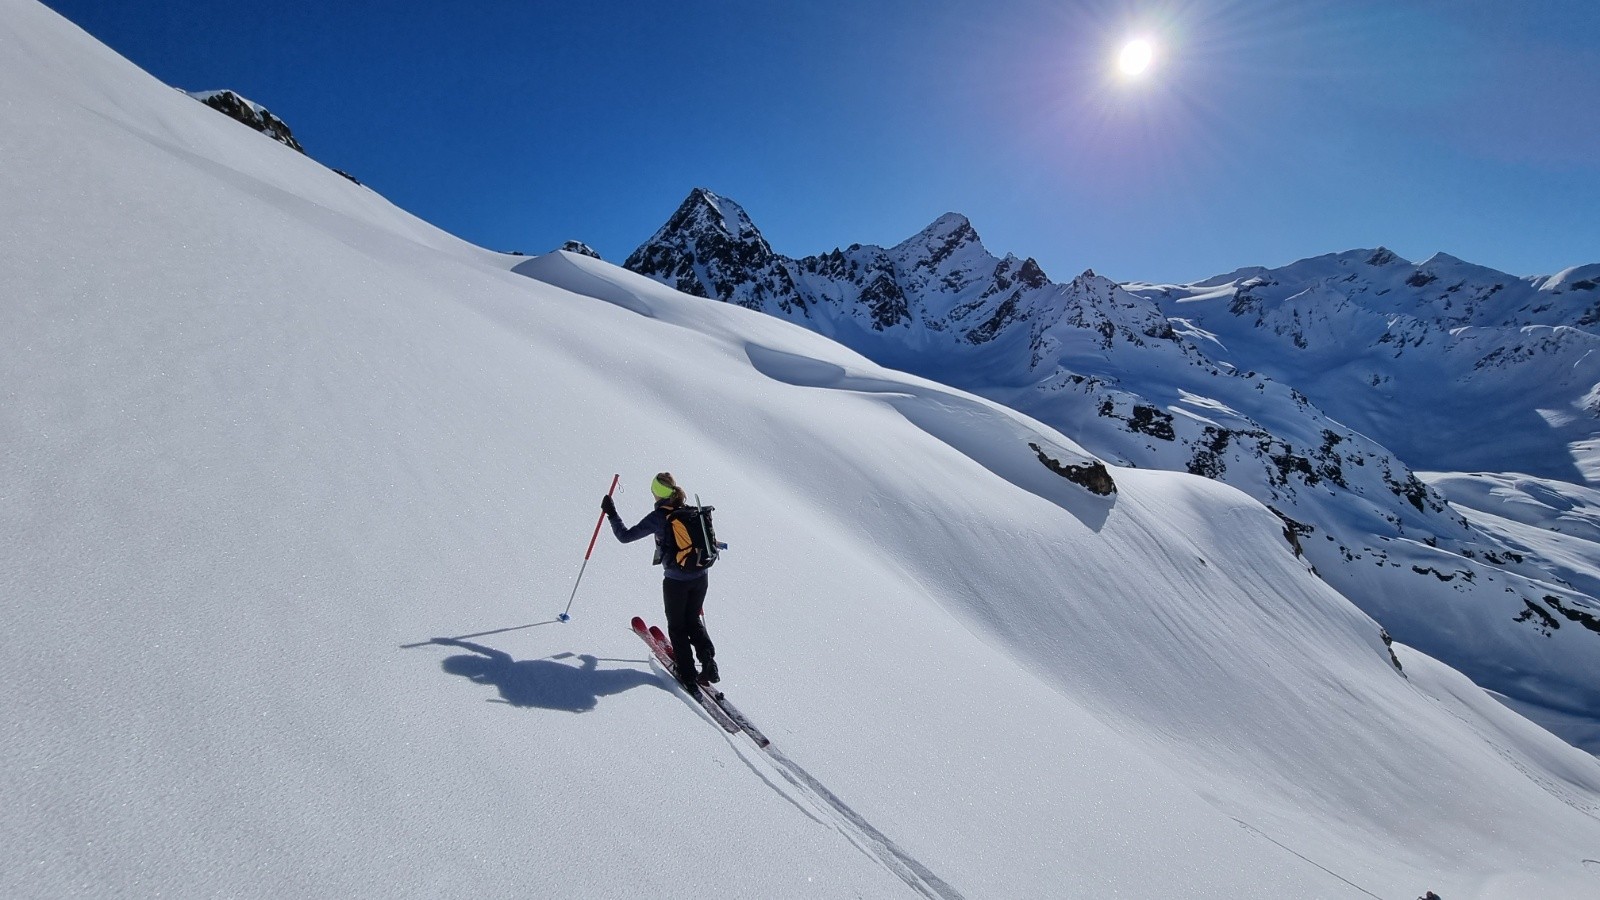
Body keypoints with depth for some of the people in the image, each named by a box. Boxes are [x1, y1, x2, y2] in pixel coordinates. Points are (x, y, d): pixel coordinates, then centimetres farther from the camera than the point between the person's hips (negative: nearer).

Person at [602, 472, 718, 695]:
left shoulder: (658, 517, -14)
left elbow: (625, 536, -10)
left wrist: (611, 513, 0)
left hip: (676, 581, -4)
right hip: (700, 578, 5)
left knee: (677, 626, 16)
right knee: (694, 620, 24)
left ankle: (688, 676, 17)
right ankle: (708, 664, 12)